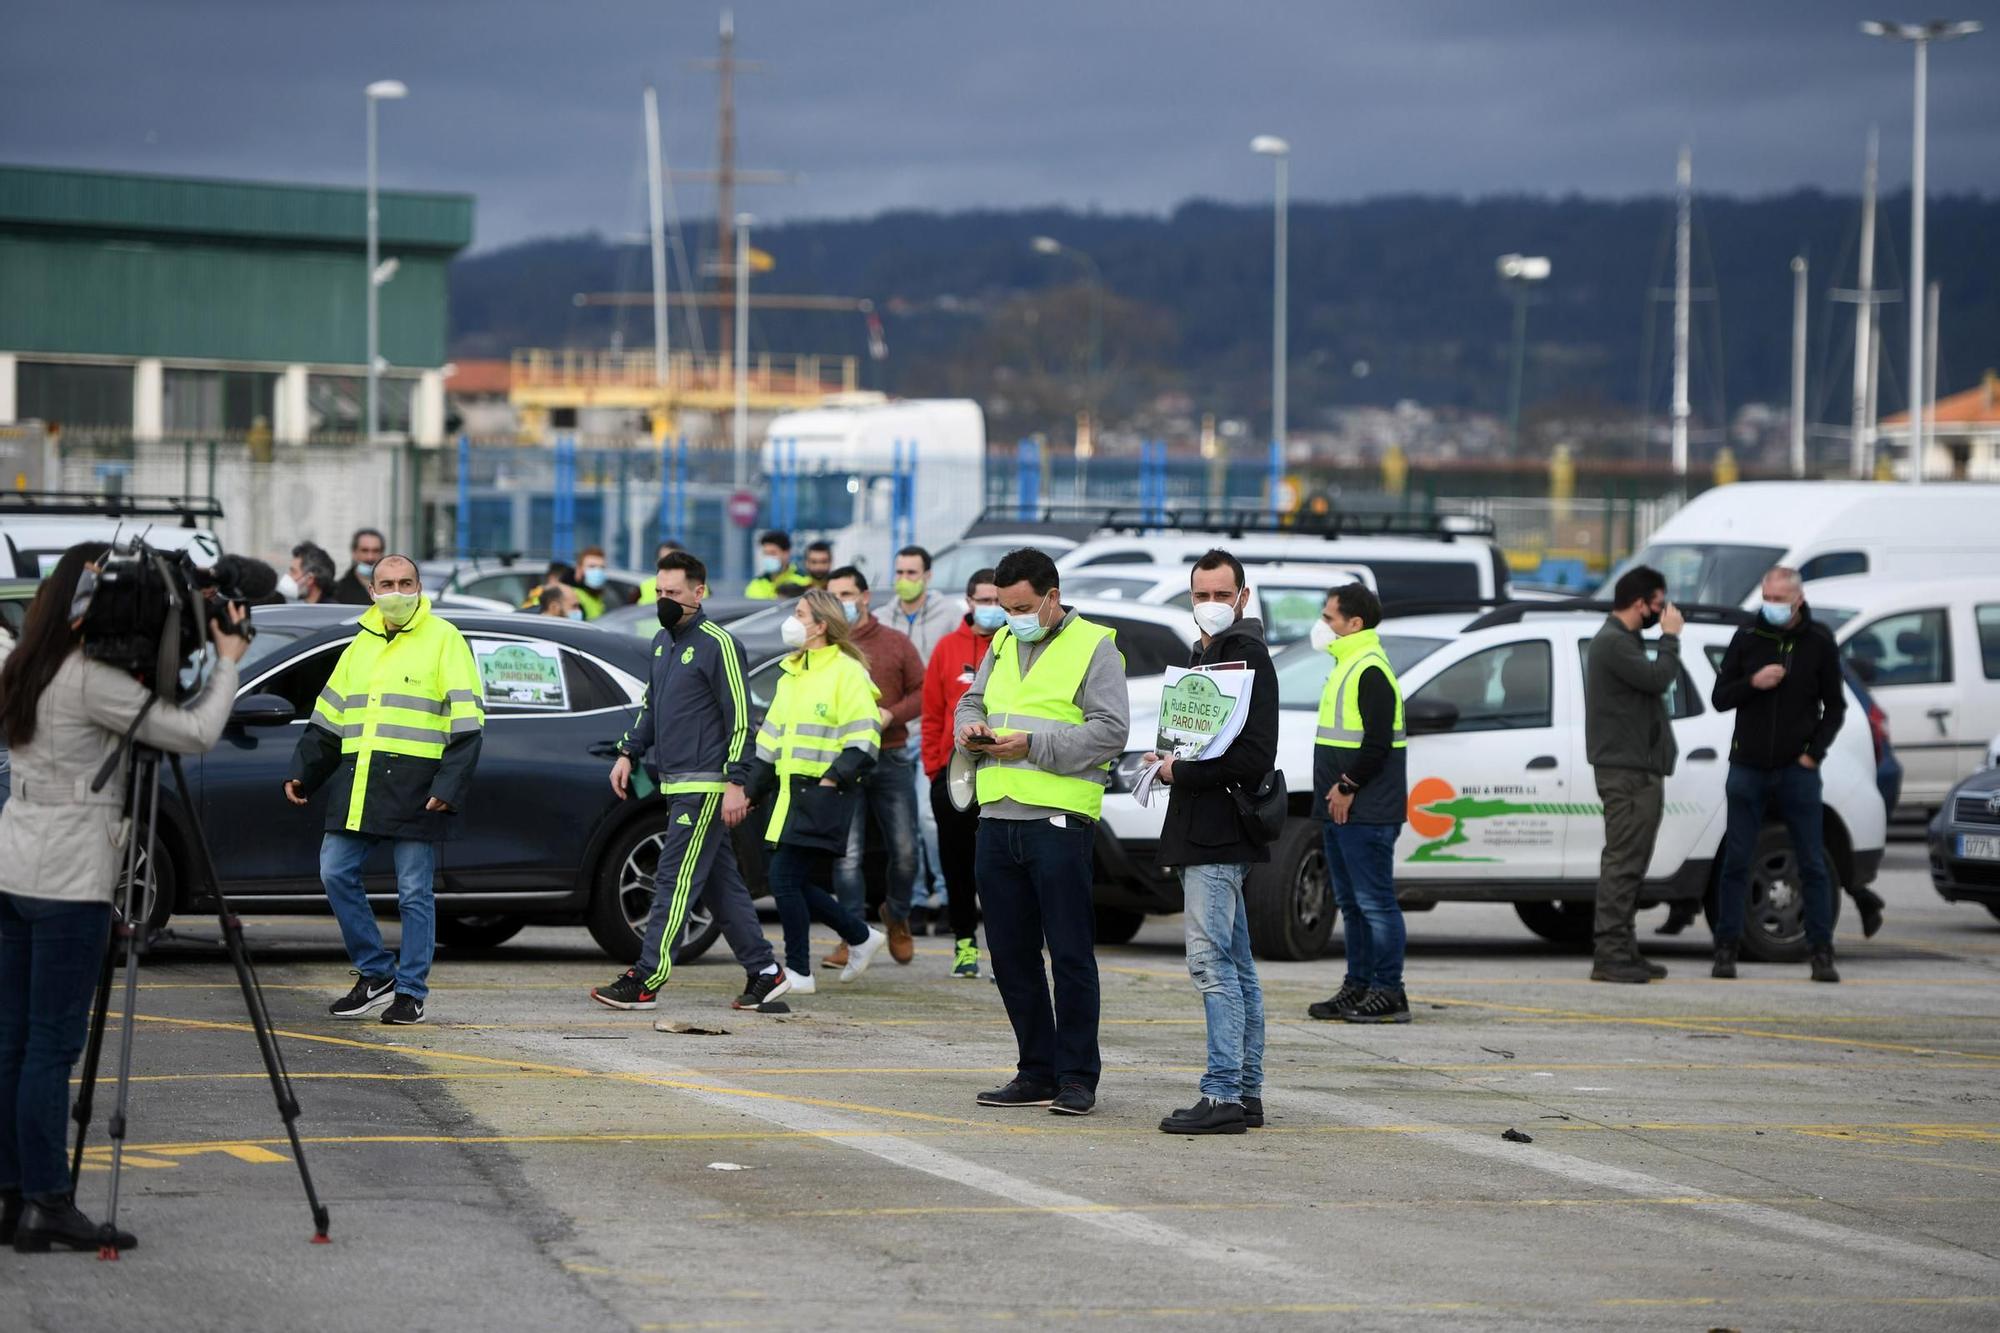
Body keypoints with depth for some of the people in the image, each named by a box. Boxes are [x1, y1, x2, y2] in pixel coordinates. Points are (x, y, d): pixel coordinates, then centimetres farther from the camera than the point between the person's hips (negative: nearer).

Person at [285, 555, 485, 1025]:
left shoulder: (444, 640, -1)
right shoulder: (361, 645, 18)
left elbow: (466, 723, -6)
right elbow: (328, 717, 24)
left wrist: (450, 786, -14)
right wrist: (302, 773, 17)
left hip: (414, 788, -6)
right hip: (357, 787, 6)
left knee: (414, 893, -2)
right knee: (335, 873, 0)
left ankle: (411, 992, 7)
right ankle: (376, 973, 12)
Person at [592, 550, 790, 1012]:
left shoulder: (717, 644, -11)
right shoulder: (662, 641, 15)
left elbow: (740, 718, -13)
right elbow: (650, 705, 27)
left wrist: (736, 783, -17)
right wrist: (628, 754, 16)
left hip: (704, 788, -9)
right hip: (675, 785, 9)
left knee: (675, 880, -10)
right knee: (721, 883, 10)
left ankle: (646, 979, -12)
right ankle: (764, 972, 15)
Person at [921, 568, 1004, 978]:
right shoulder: (949, 648, 7)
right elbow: (933, 713, 8)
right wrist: (934, 764, 3)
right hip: (955, 771, 3)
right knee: (957, 864, 9)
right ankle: (964, 943, 19)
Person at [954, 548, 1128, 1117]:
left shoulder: (1094, 646, -3)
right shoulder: (1002, 644, 18)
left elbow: (1111, 729, -11)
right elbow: (972, 701, 27)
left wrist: (1034, 745, -17)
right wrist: (971, 729, 3)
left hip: (1059, 819, -7)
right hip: (998, 817, 7)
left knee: (1070, 954, -5)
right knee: (1011, 954, 9)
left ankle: (1076, 1077, 0)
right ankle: (1035, 1073, 17)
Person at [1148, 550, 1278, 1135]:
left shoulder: (1247, 656, -12)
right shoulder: (1204, 654, 20)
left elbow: (1254, 757, -20)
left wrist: (1181, 772, -13)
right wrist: (1172, 764, 10)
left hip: (1217, 840, -11)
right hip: (1207, 838, 11)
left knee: (1211, 961, -13)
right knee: (1236, 968, 12)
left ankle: (1223, 1095, -14)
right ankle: (1247, 1093, 16)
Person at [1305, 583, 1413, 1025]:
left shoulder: (1371, 672, -14)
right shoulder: (1348, 667, 19)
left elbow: (1378, 743, -21)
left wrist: (1347, 788, -17)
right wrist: (1333, 793, 16)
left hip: (1366, 813, -11)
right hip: (1342, 810, 11)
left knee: (1375, 902, -8)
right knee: (1351, 904, 14)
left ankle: (1388, 993, -6)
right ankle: (1357, 987, 19)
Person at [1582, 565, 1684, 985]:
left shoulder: (1624, 640, 22)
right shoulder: (1612, 642, -12)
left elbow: (1654, 684, 24)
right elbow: (1658, 678, -20)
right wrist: (1670, 636, -10)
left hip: (1638, 767, 11)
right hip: (1625, 770, -11)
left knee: (1628, 863, 12)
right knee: (1623, 861, -12)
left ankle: (1623, 951, 16)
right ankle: (1610, 955, -14)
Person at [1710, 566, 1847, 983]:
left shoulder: (1819, 642, 2)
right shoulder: (1747, 638, 4)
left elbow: (1835, 706, 7)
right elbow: (1720, 698, 5)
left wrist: (1814, 753, -5)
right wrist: (1752, 683, -15)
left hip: (1797, 771, -1)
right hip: (1748, 768, 1)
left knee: (1813, 865, 0)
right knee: (1736, 862, 0)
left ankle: (1821, 953, 4)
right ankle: (1726, 950, 6)